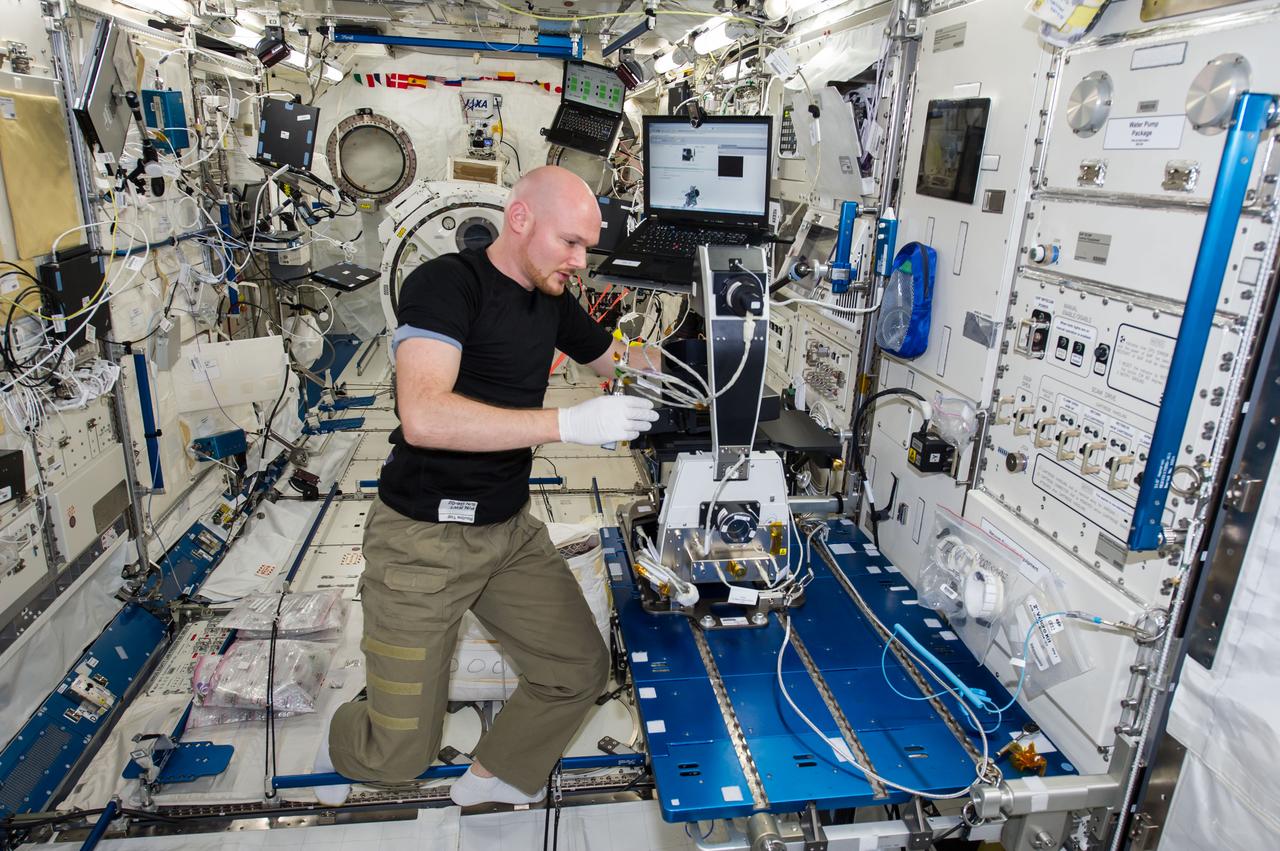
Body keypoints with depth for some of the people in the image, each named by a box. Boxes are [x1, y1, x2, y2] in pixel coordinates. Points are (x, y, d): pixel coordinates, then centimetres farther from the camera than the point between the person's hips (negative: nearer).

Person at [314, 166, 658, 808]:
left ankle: (495, 778, 29)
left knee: (581, 670, 1)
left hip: (510, 531, 7)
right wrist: (569, 424, -34)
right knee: (401, 754, 1)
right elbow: (424, 417, -32)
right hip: (423, 537, -7)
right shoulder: (445, 283, -17)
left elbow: (615, 360, 22)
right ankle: (345, 747, 38)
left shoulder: (551, 299, 7)